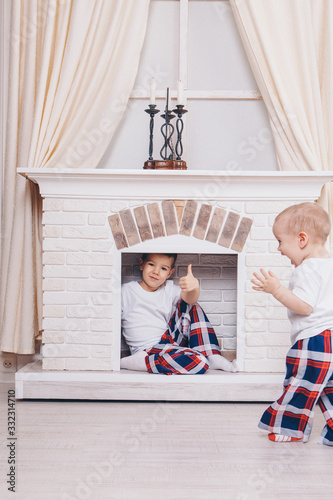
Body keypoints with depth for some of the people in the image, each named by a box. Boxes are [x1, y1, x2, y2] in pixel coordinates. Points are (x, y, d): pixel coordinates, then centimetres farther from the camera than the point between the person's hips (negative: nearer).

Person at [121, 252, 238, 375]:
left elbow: (189, 298, -13)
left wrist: (194, 287, -38)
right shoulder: (126, 292, -5)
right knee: (198, 362, -28)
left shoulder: (169, 289, 6)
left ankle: (212, 356, -6)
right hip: (149, 349, -6)